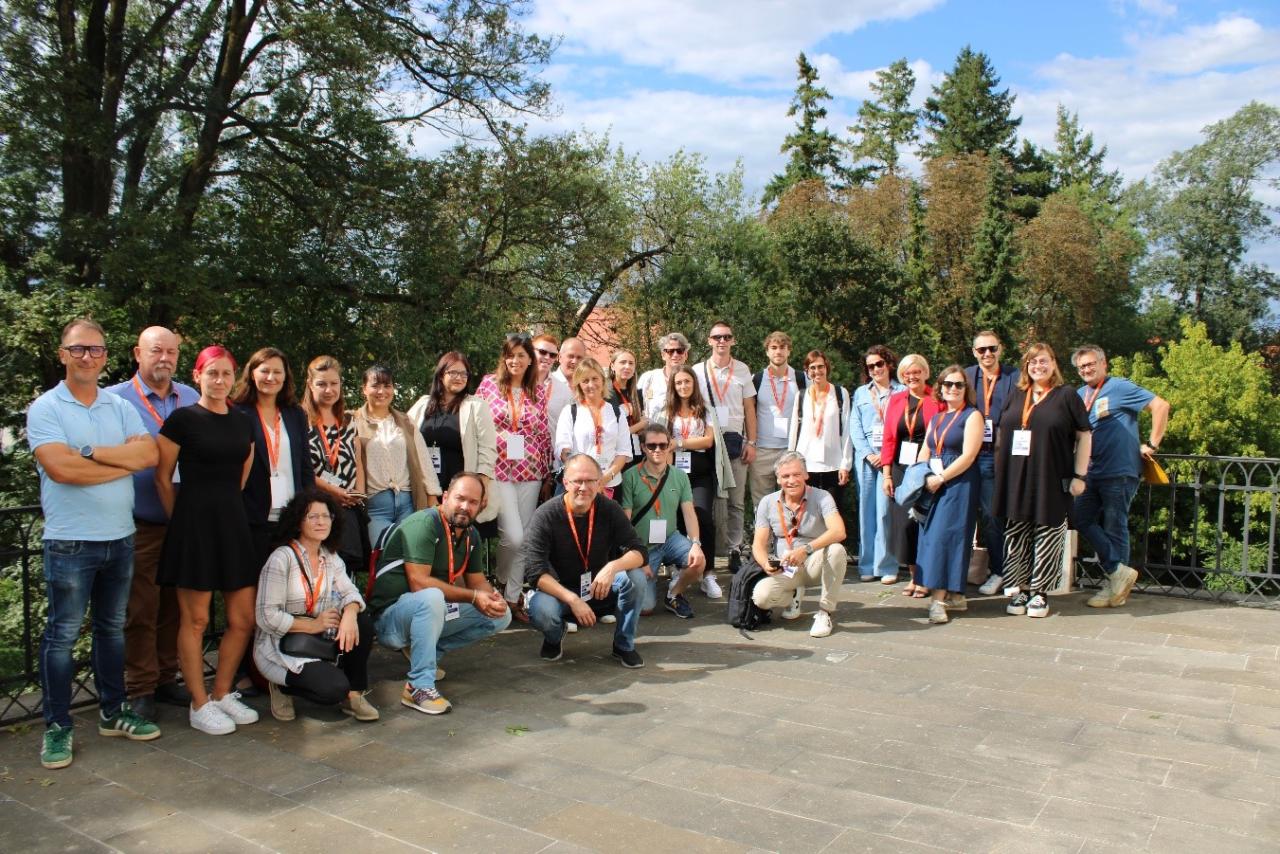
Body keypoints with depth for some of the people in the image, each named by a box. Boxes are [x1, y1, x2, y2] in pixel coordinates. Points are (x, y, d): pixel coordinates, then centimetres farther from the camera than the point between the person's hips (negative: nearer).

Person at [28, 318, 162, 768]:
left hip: (121, 538, 5)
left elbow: (150, 454, -8)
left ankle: (113, 711, 27)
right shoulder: (45, 408, -5)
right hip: (70, 543, -4)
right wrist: (125, 461, -12)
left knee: (113, 628, 15)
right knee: (62, 634, 3)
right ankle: (57, 726, 14)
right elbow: (59, 467, -20)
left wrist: (89, 451, -16)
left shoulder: (121, 407, 8)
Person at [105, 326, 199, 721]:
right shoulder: (116, 399, -3)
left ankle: (166, 678, 26)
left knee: (173, 607, 13)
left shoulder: (192, 399, 10)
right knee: (140, 611, 2)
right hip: (140, 526, -4)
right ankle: (139, 688, 14)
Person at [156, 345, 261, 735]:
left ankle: (222, 694, 23)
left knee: (243, 619, 6)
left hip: (234, 522, 5)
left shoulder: (243, 421, 11)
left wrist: (228, 508, 12)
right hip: (195, 524, -5)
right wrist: (183, 520, 5)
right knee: (195, 619, 2)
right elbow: (163, 478, 0)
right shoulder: (182, 419, -5)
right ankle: (199, 705, 14)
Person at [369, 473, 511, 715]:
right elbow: (419, 582, -27)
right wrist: (473, 597, -25)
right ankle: (419, 688, -29)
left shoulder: (471, 534, 6)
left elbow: (477, 581, 8)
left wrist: (493, 598, -16)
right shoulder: (423, 524, -20)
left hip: (432, 614, 8)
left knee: (501, 615, 0)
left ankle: (423, 650, 5)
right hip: (391, 616, -8)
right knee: (432, 598, -39)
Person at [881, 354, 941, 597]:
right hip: (900, 469, 4)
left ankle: (924, 578, 13)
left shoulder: (936, 400, -2)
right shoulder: (896, 400, 9)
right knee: (903, 521, 4)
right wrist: (886, 474, 2)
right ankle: (913, 575, 18)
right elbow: (889, 438, 8)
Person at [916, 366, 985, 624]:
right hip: (933, 485, 7)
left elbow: (968, 455, -13)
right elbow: (925, 454, 17)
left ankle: (939, 598, -11)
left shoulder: (972, 416, -3)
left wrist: (940, 478, -15)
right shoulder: (936, 418, 18)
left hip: (959, 484, -7)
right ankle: (954, 596, 11)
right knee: (931, 535, 3)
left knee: (945, 535, -12)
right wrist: (922, 479, -1)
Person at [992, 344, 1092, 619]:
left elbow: (1084, 436, 1)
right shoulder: (1016, 397, 14)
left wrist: (1079, 475, -5)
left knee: (1047, 537, 1)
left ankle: (1039, 593, 10)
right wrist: (1000, 470, 11)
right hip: (1016, 481, 4)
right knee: (1016, 537, 6)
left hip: (1052, 482, -4)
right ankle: (1019, 590, 15)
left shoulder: (1067, 397, 3)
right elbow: (1000, 433, 19)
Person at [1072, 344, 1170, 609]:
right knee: (1083, 520, 1)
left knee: (1114, 529, 0)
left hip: (1119, 472, -7)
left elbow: (1161, 405, -13)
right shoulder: (1079, 395, 13)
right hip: (1092, 472, 7)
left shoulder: (1119, 387, -7)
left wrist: (1152, 445, -12)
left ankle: (1115, 587, 11)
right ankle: (1119, 571, 8)